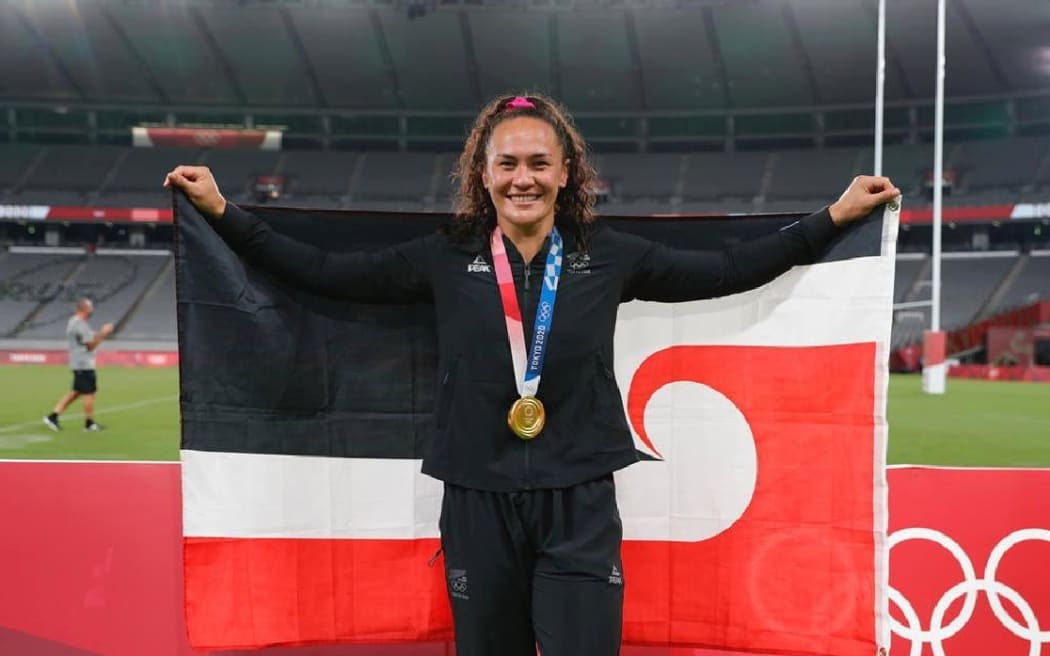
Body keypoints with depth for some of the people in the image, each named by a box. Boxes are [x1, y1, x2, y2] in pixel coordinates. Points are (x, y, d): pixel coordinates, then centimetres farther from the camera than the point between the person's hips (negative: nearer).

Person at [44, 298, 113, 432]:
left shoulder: (73, 321, 15)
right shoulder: (80, 324, -18)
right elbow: (91, 345, -17)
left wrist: (101, 334, 15)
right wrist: (103, 333, -9)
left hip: (79, 364, 10)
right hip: (84, 364, -10)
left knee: (76, 391, 13)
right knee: (89, 392, -1)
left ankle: (53, 416, 9)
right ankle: (89, 423, 8)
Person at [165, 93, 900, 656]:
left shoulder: (608, 257, 0)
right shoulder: (446, 259, 0)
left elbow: (725, 270, 6)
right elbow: (324, 272, 5)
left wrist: (834, 217, 7)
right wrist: (223, 212, 4)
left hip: (580, 508, 0)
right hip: (479, 508, 1)